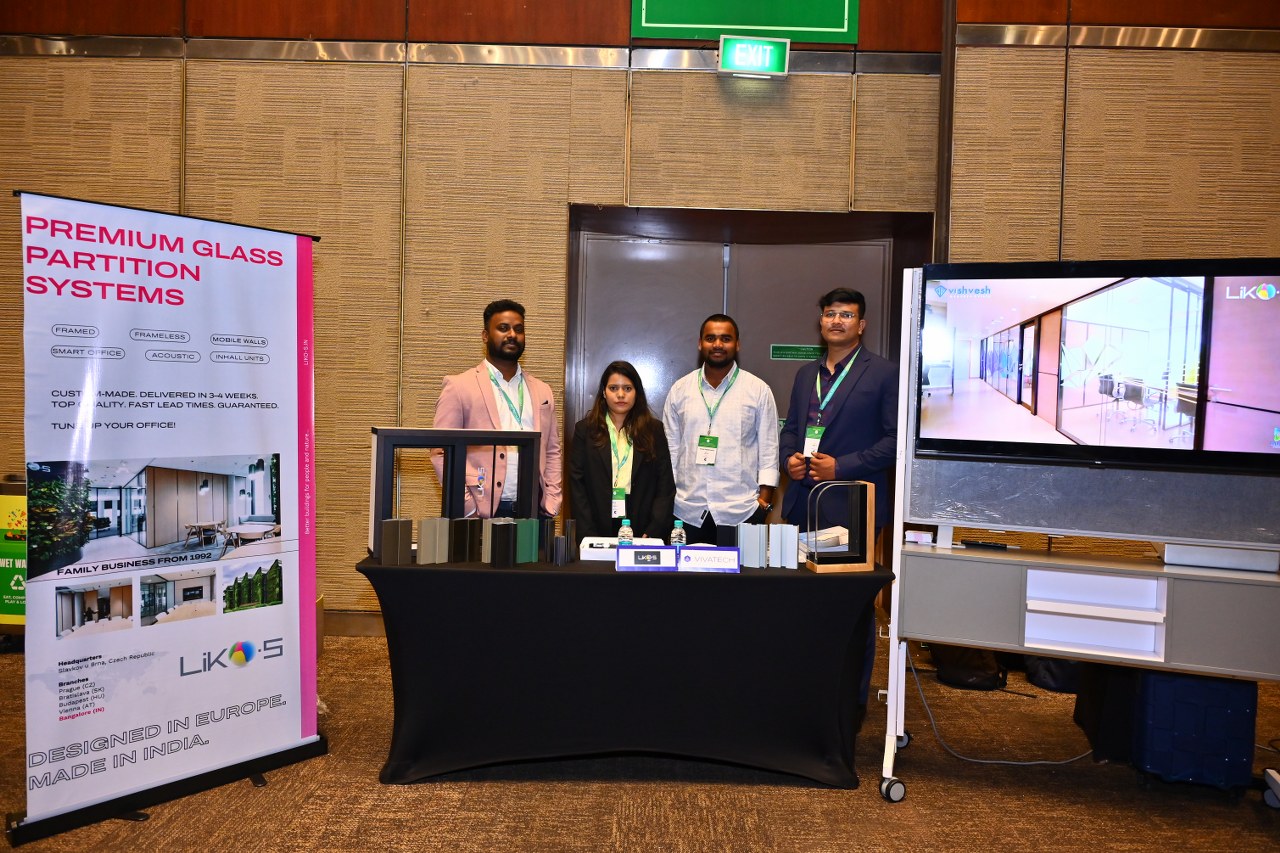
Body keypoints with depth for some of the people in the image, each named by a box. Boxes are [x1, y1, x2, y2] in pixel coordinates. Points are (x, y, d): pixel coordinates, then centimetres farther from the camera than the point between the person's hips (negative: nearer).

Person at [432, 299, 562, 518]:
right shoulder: (459, 386, 1)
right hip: (483, 513, -3)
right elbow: (442, 452, -3)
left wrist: (550, 505, 5)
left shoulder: (542, 391, 14)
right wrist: (468, 508, -9)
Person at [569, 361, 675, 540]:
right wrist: (589, 535, -9)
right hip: (599, 529, 0)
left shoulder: (654, 430, 5)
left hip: (642, 529, 0)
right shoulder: (584, 429, 4)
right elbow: (577, 485, 0)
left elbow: (666, 486, 1)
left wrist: (653, 532, -10)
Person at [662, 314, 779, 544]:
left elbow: (768, 448, 2)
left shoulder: (758, 390, 2)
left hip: (740, 513, -1)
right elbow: (670, 447, 9)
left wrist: (764, 500, -3)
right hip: (687, 510, 2)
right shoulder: (680, 389, 7)